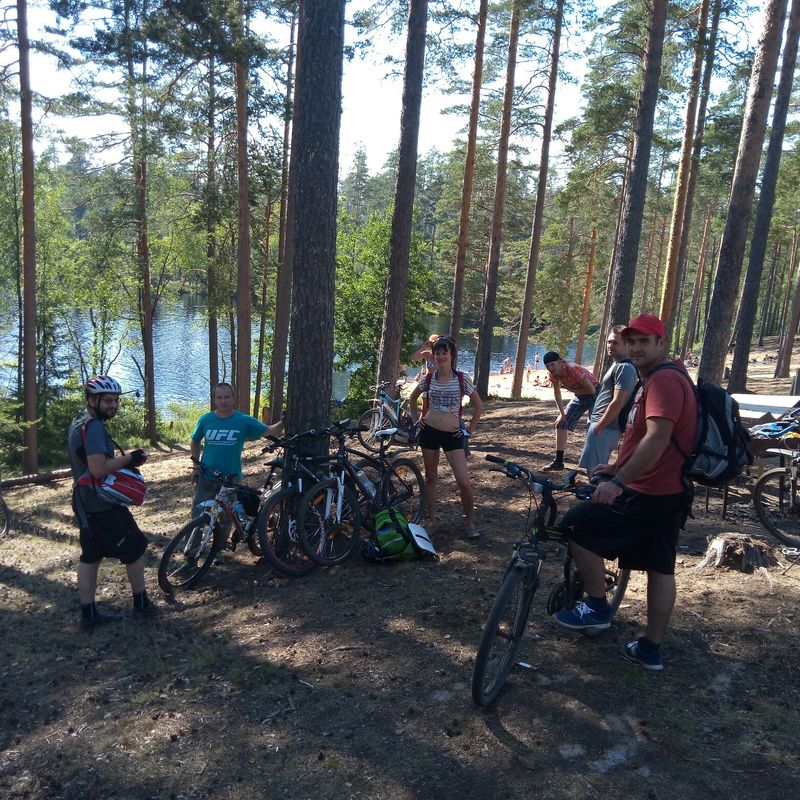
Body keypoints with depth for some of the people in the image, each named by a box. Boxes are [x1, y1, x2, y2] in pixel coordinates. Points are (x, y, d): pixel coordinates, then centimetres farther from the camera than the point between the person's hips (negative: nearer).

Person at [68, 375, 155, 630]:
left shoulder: (79, 421, 11)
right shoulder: (94, 426, -21)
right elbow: (98, 469, -29)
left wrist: (123, 461, 10)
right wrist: (129, 458, -17)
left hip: (85, 502, 9)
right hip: (103, 504, -9)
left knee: (90, 556, 12)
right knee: (135, 549, 5)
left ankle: (88, 614, 17)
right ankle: (141, 604, 17)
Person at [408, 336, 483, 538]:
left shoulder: (462, 379, -5)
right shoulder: (428, 379, 1)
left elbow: (479, 406, 3)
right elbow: (412, 398, 19)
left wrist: (470, 429, 0)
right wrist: (416, 419, 10)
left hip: (453, 435, -2)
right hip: (429, 431, 2)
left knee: (464, 482, -10)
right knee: (430, 477, 12)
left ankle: (470, 523, 7)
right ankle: (432, 519, 26)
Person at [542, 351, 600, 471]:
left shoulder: (573, 369, -32)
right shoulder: (554, 374, -10)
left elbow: (591, 389, -31)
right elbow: (557, 392, 4)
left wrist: (574, 390, -18)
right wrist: (562, 414, 0)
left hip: (594, 395, -7)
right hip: (579, 396, 7)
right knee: (561, 423, 4)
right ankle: (558, 461, 12)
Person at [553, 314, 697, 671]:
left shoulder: (663, 381, -17)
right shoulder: (659, 379, 17)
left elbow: (657, 438, -29)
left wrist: (619, 482, -30)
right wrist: (618, 467, 25)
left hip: (647, 494, -11)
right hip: (671, 493, 11)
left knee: (577, 526, -3)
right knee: (660, 569, 13)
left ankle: (596, 607, 7)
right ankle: (651, 649, 23)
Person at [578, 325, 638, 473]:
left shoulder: (624, 368, -16)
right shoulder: (617, 365, 17)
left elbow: (617, 403, -22)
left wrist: (598, 427, -18)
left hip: (605, 427, -11)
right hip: (607, 426, 11)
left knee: (593, 469, -10)